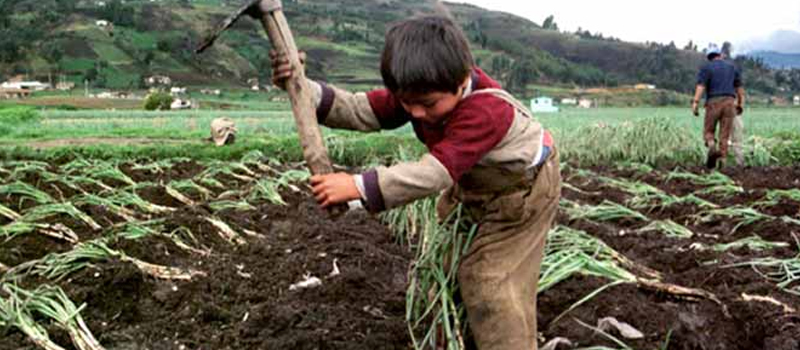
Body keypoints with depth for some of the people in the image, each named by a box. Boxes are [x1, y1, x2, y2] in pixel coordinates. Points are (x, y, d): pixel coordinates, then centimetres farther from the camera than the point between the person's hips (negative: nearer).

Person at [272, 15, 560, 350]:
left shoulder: (485, 110, -44)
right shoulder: (417, 92, -19)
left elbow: (436, 172, -51)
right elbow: (362, 111, -19)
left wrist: (359, 186, -54)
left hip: (523, 189, -8)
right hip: (474, 184, 8)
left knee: (489, 282, -11)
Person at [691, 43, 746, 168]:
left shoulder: (706, 68, 2)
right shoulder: (732, 67, 15)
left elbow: (700, 86, -12)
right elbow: (739, 87, 17)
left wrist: (695, 103, -17)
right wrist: (741, 104, 24)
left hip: (713, 103, -2)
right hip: (729, 102, 3)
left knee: (709, 132, 9)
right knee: (724, 135, 3)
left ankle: (712, 147, -22)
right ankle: (722, 161, -5)